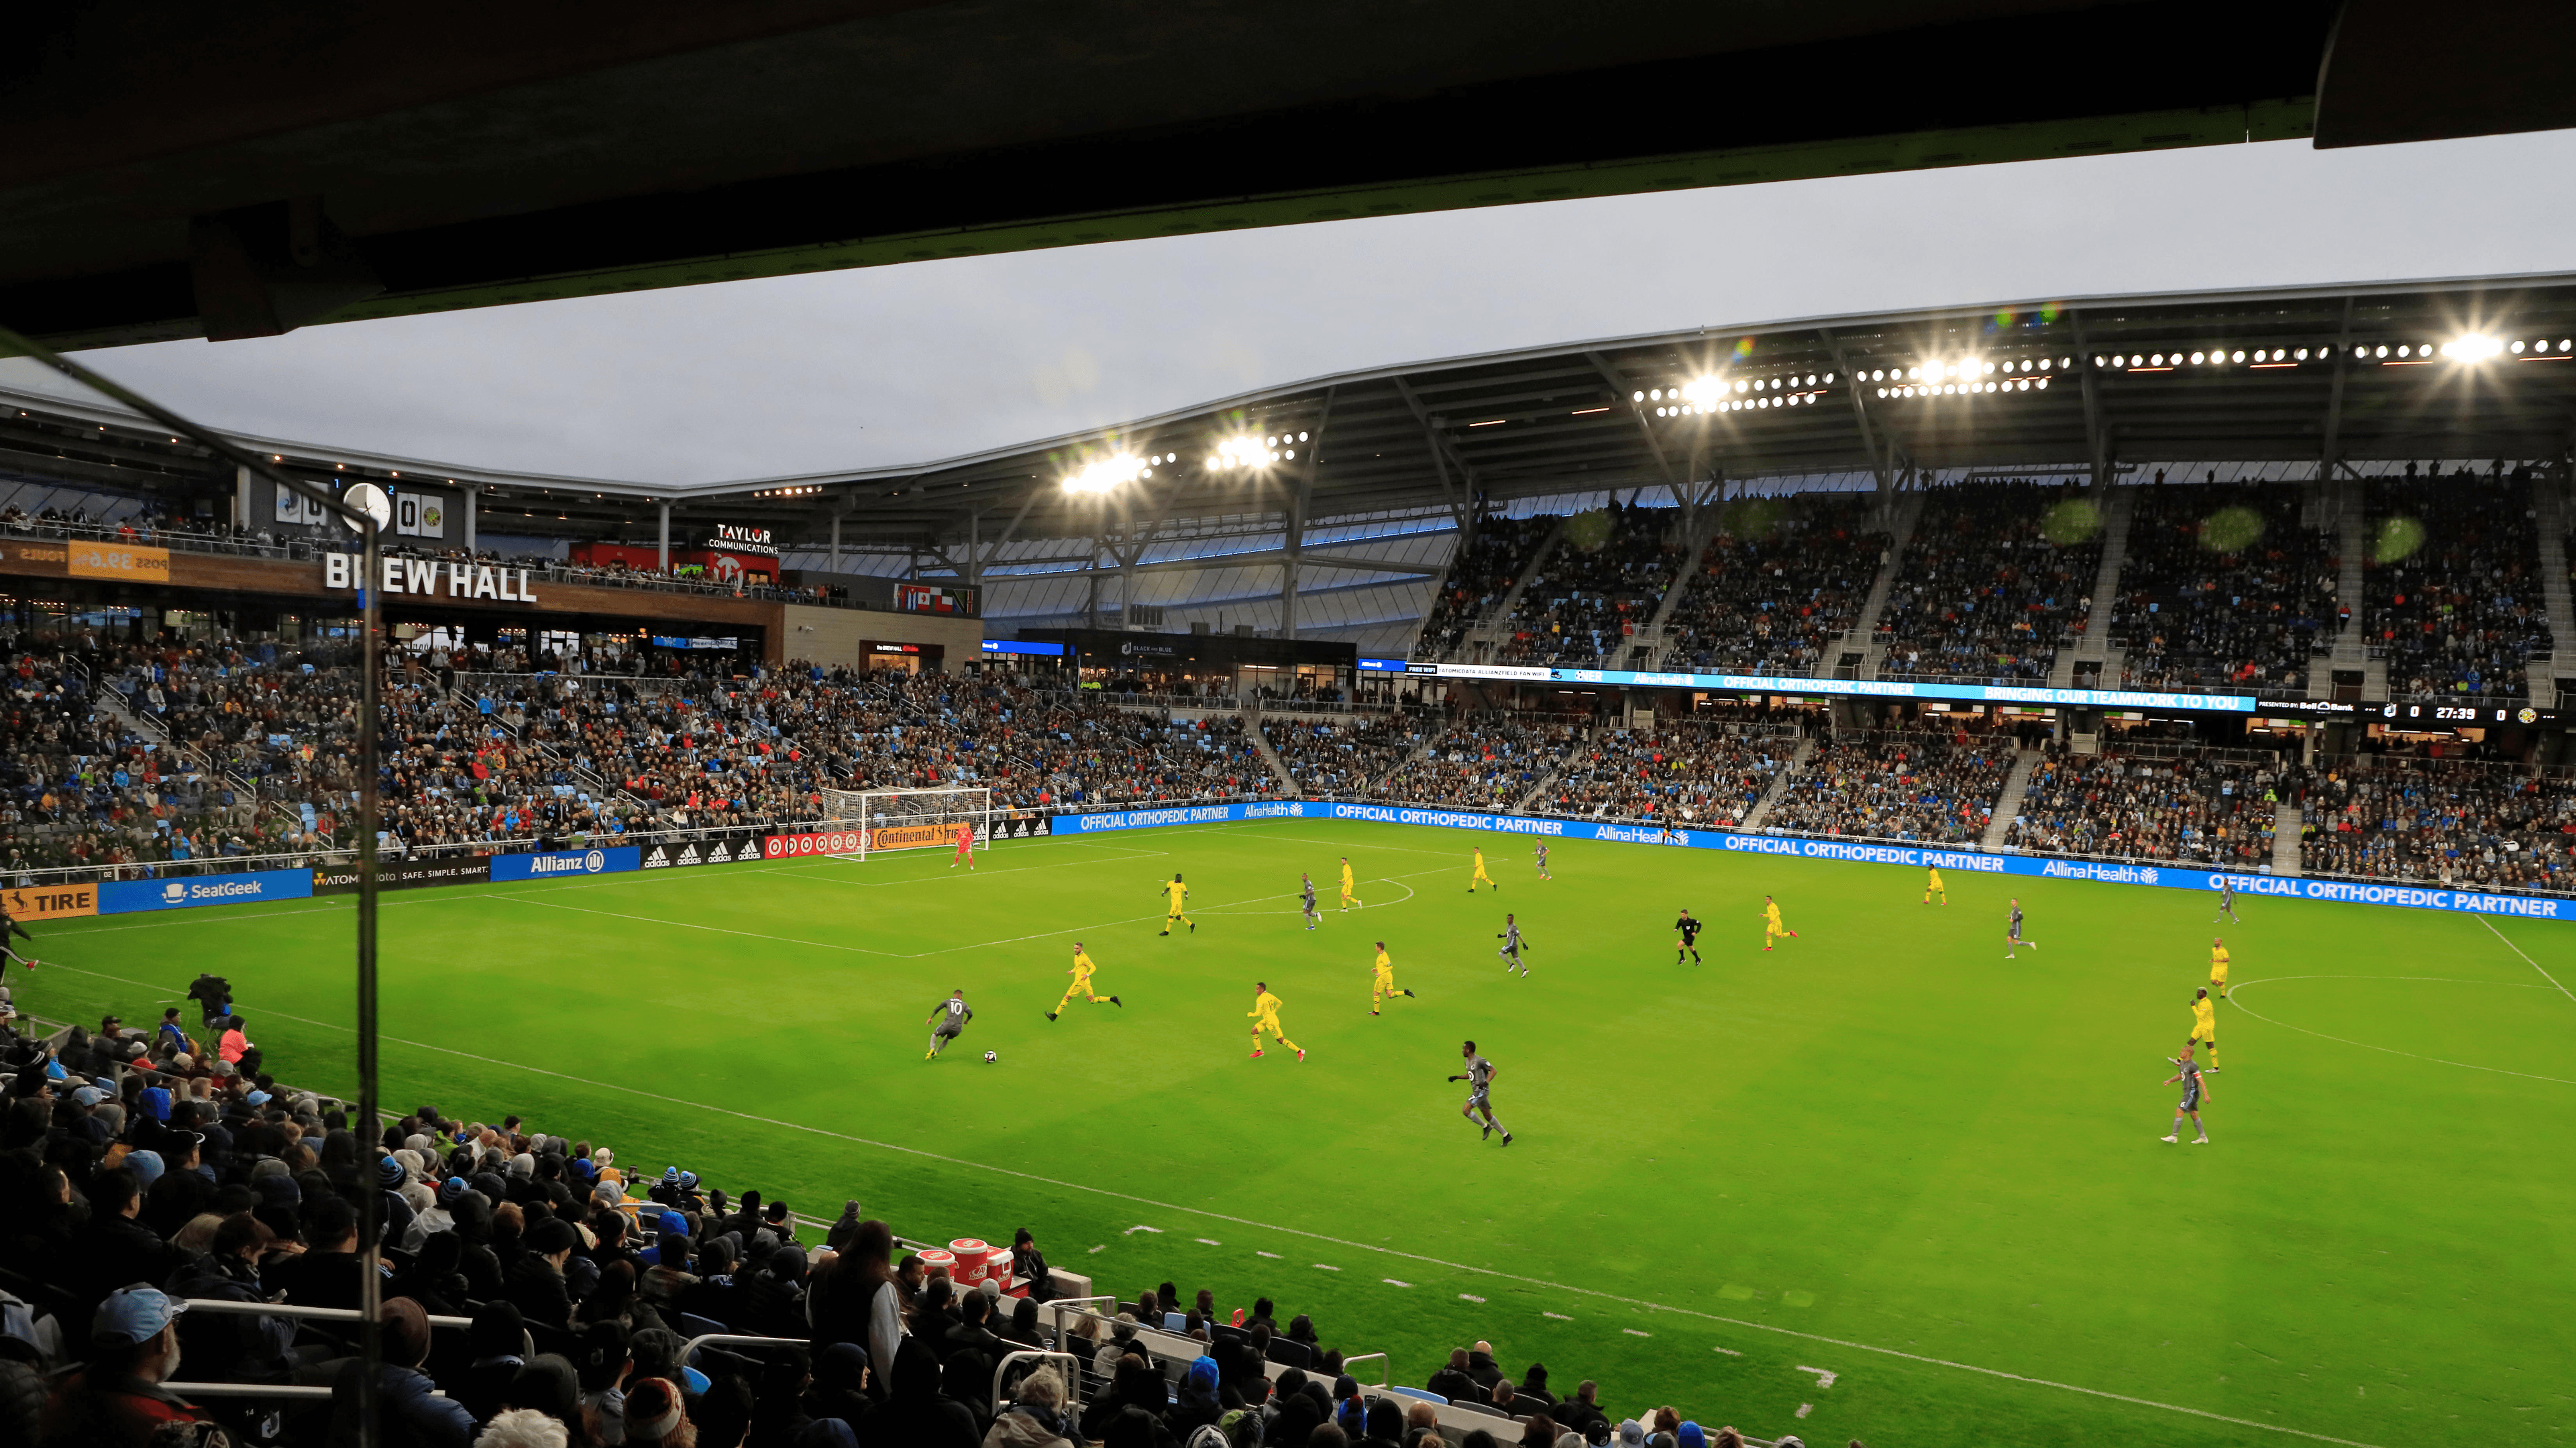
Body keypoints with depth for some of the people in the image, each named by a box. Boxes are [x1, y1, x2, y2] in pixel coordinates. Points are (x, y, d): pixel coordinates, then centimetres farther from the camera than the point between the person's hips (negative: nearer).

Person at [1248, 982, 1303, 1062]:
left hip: (1271, 1022, -10)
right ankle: (1258, 1051, 14)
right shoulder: (1269, 996, 6)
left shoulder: (1260, 999, -21)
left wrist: (1250, 1014, -5)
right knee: (1254, 1031, 9)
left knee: (1281, 1040, -1)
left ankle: (1299, 1051, 4)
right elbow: (1280, 1003, 18)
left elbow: (1258, 1014, -25)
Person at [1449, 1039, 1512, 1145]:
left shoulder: (1479, 1060, -16)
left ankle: (1485, 1126, -2)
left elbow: (1493, 1070, -14)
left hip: (1481, 1090, -9)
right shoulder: (1468, 1062, 13)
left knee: (1465, 1110, -16)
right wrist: (1457, 1077, 15)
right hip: (1476, 1091, 9)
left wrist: (1486, 1082, -26)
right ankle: (1506, 1135, 17)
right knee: (1488, 1116, 11)